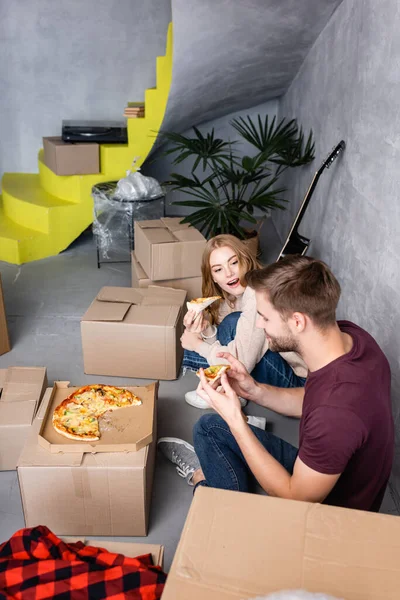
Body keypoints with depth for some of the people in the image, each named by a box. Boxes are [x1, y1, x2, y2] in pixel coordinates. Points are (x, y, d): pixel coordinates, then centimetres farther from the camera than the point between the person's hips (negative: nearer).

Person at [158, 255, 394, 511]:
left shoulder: (337, 413, -42)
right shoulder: (347, 334, -18)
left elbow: (296, 498, -24)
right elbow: (311, 403, 2)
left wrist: (234, 419, -26)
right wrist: (255, 390, -14)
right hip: (314, 466, 7)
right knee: (209, 426, 9)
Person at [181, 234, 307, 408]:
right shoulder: (232, 295, -1)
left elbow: (241, 364, -31)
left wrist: (197, 344, -15)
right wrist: (206, 328, -24)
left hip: (296, 379, -8)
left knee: (233, 323, -25)